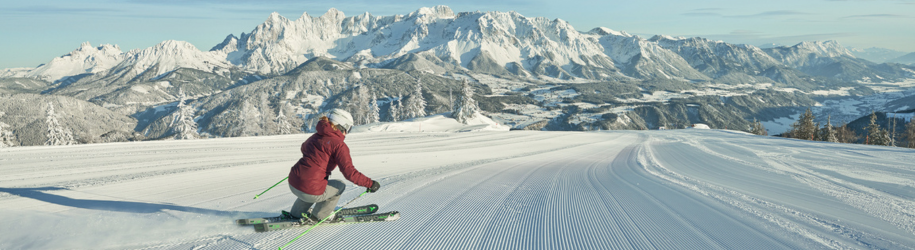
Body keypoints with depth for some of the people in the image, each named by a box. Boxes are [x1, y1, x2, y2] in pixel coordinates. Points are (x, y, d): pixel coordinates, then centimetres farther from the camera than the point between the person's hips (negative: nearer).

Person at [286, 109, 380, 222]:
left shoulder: (316, 136, 12)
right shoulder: (339, 145, -11)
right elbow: (350, 172, -19)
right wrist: (370, 184, -12)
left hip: (293, 184, 8)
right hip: (311, 192, -7)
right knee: (339, 186, 19)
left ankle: (297, 213, 44)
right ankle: (318, 216, 22)